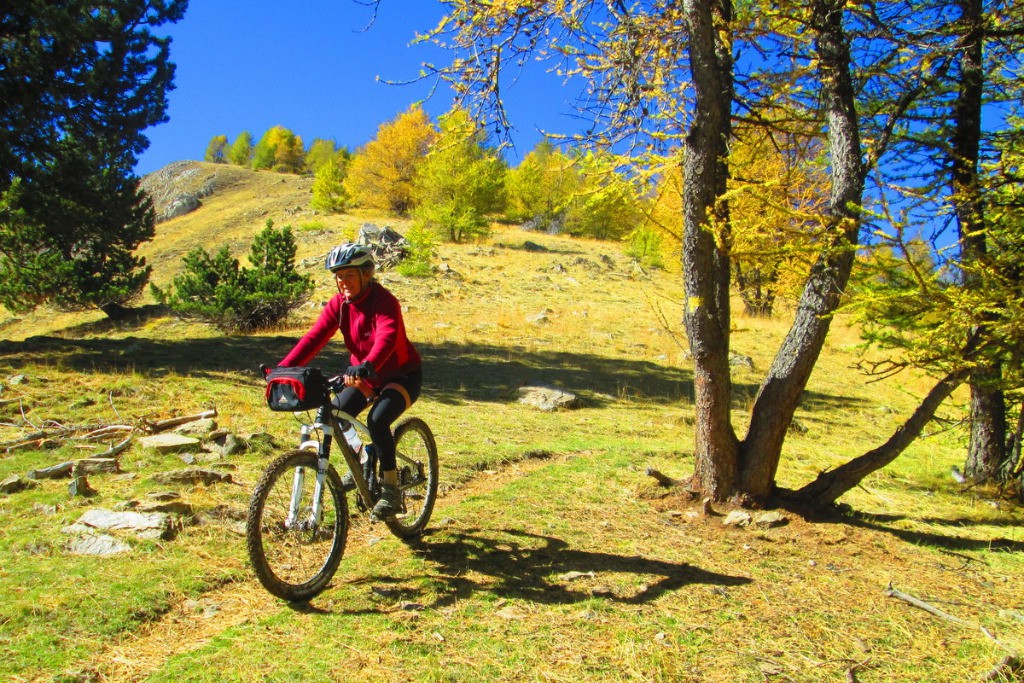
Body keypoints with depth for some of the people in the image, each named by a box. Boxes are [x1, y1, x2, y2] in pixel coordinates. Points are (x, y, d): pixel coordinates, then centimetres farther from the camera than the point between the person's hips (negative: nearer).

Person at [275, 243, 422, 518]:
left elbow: (386, 339, -42)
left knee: (377, 420, -29)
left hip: (402, 374, -6)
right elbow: (314, 337, -16)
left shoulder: (384, 302, -24)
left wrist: (366, 366, -62)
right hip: (364, 375, 6)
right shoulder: (339, 303, -7)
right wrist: (283, 368, -29)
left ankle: (391, 487, -11)